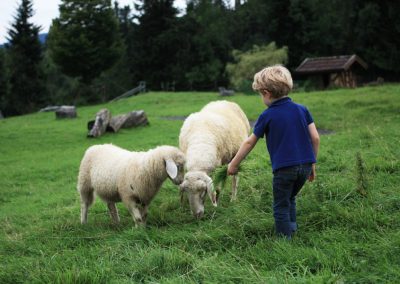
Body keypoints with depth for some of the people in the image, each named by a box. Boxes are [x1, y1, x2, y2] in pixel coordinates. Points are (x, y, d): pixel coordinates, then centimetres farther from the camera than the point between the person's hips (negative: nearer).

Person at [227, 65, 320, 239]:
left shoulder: (267, 116, -4)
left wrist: (233, 164, 16)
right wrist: (312, 164, 15)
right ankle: (292, 229, 25)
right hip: (305, 165, 5)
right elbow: (315, 138, 3)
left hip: (284, 168, -5)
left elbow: (249, 143, 4)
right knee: (290, 199, 27)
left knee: (281, 207, 8)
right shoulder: (302, 110, 6)